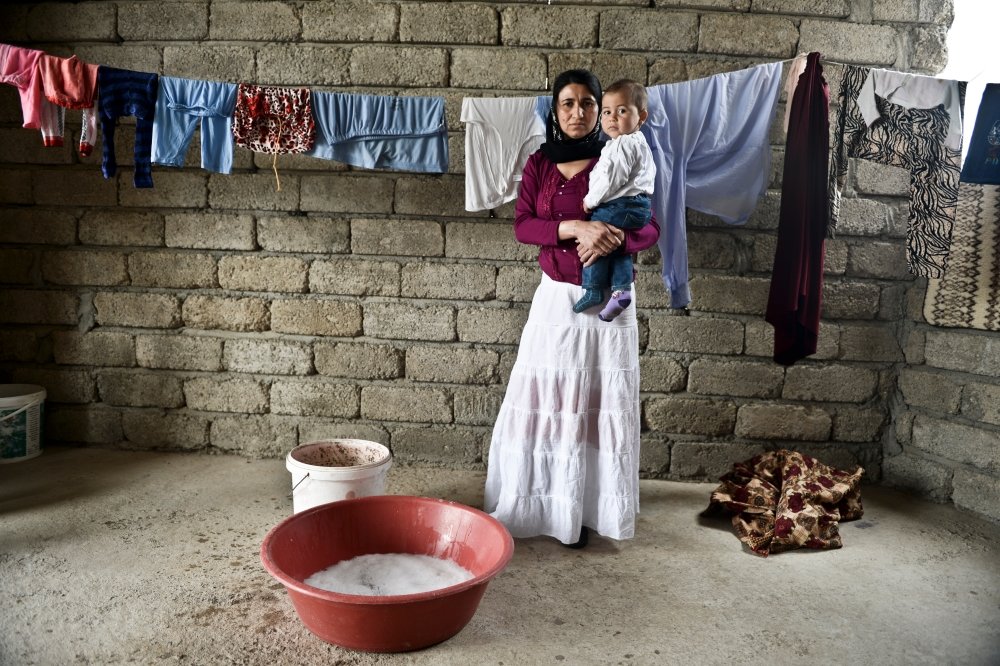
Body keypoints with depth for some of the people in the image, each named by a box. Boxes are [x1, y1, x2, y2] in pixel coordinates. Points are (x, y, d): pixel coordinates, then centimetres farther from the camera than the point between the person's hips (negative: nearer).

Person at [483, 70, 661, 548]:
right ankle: (543, 503, 22)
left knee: (600, 405, 4)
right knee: (547, 401, 6)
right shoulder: (539, 163, 5)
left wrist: (613, 239, -22)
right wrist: (574, 227, -22)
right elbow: (521, 226, -6)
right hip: (556, 297, 2)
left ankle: (586, 508, 18)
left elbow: (650, 228, -1)